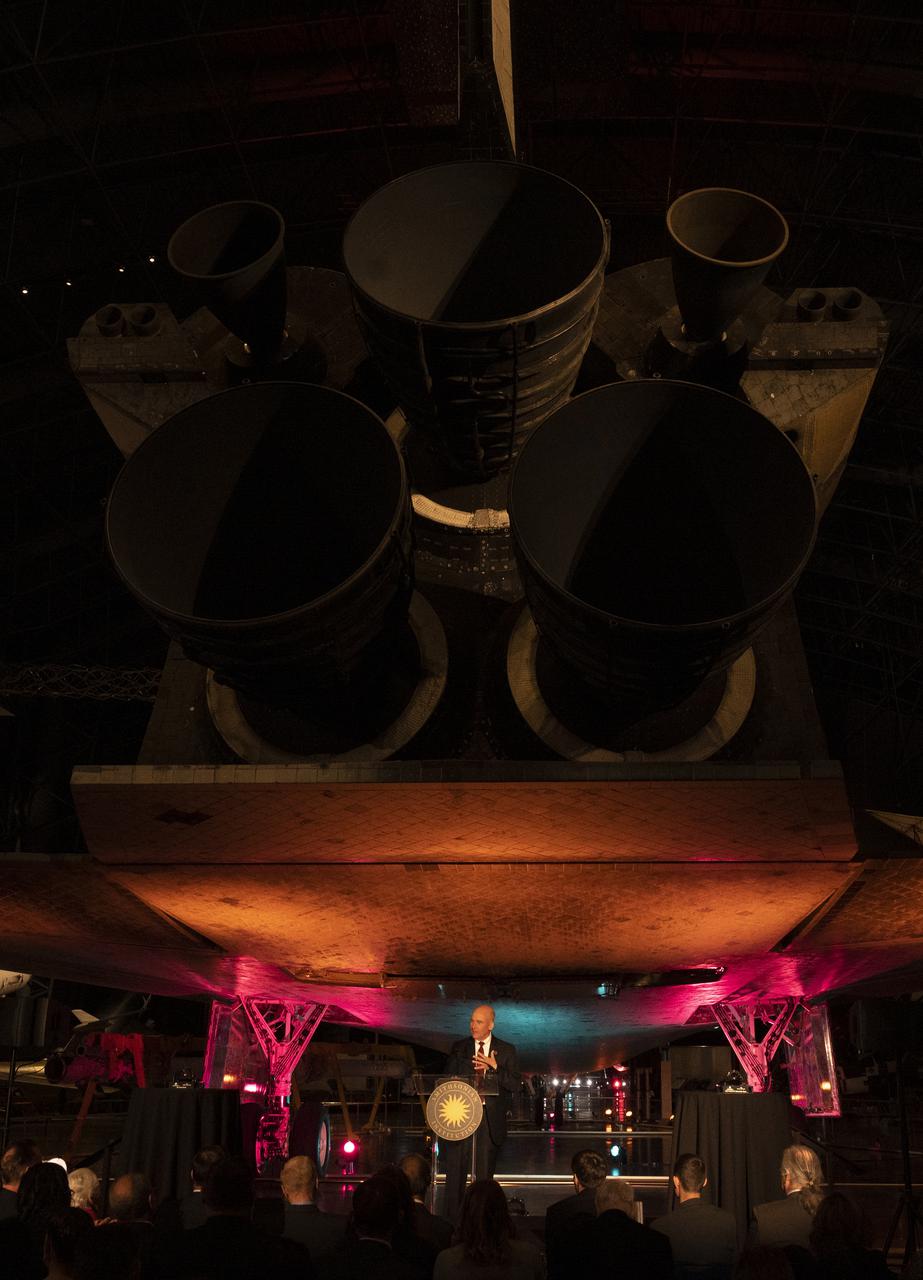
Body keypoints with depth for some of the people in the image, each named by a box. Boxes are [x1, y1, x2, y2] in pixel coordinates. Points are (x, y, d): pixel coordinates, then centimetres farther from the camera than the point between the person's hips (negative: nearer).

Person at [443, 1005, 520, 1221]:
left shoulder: (506, 1051, 4)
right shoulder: (458, 1048, 8)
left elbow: (514, 1085, -3)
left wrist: (494, 1069, -15)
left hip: (491, 1120, -1)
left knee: (485, 1174, 7)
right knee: (455, 1172, -1)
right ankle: (452, 1219, 7)